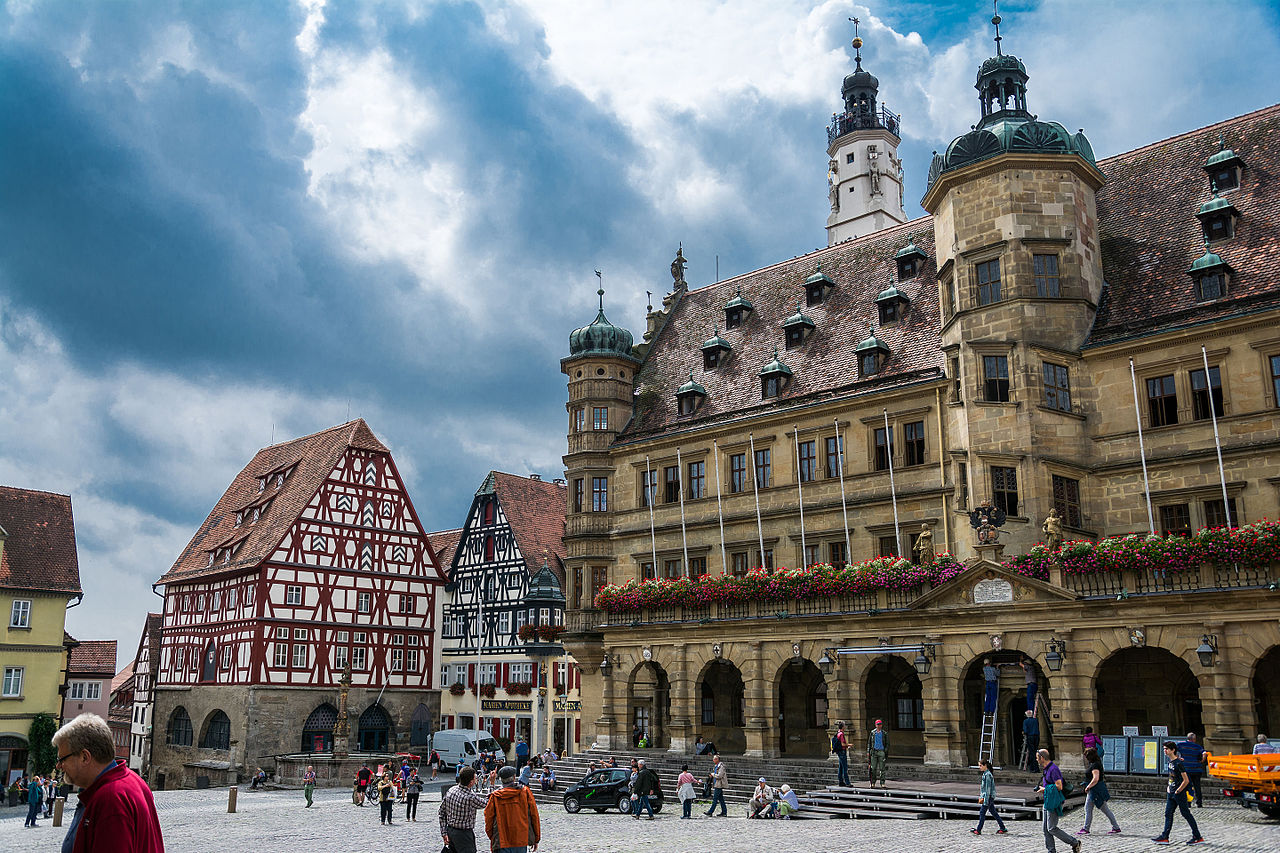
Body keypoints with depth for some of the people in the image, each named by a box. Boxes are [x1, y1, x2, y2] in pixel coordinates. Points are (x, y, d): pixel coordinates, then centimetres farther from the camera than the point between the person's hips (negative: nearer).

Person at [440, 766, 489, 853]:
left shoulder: (450, 791, -3)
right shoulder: (470, 798, -24)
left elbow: (442, 813, 4)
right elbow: (486, 803, -5)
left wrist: (444, 833, 9)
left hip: (450, 830, 8)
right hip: (464, 834, -8)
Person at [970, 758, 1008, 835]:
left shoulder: (987, 775, -18)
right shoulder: (985, 774, 12)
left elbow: (988, 788, -20)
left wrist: (986, 800, -20)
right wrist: (981, 797, 21)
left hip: (989, 796, -10)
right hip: (989, 797, 10)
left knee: (982, 812, -6)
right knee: (993, 812, 14)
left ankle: (978, 830, -3)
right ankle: (1003, 828, 19)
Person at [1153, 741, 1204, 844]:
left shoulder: (1179, 763, -19)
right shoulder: (1170, 761, 8)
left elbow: (1186, 781, -19)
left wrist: (1177, 791, -14)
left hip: (1179, 793, -9)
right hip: (1171, 793, 9)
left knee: (1186, 814, -1)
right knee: (1168, 813, 6)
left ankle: (1198, 837, 9)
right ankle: (1164, 837, 8)